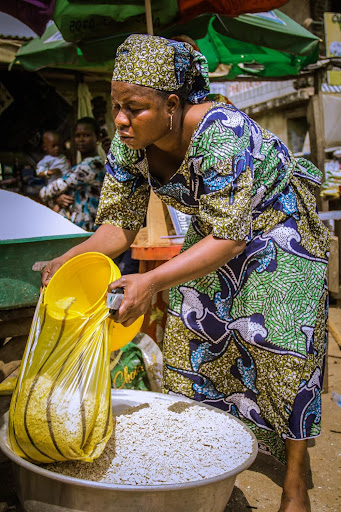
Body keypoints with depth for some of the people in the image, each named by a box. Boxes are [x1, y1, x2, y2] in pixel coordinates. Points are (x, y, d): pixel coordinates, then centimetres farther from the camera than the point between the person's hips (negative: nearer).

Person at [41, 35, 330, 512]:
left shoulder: (221, 133, -37)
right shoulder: (128, 145, -16)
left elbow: (230, 238, -37)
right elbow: (120, 224, -10)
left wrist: (152, 281, -47)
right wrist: (73, 257, -30)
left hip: (279, 234, -6)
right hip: (213, 234, 6)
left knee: (282, 357, -4)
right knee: (193, 347, 6)